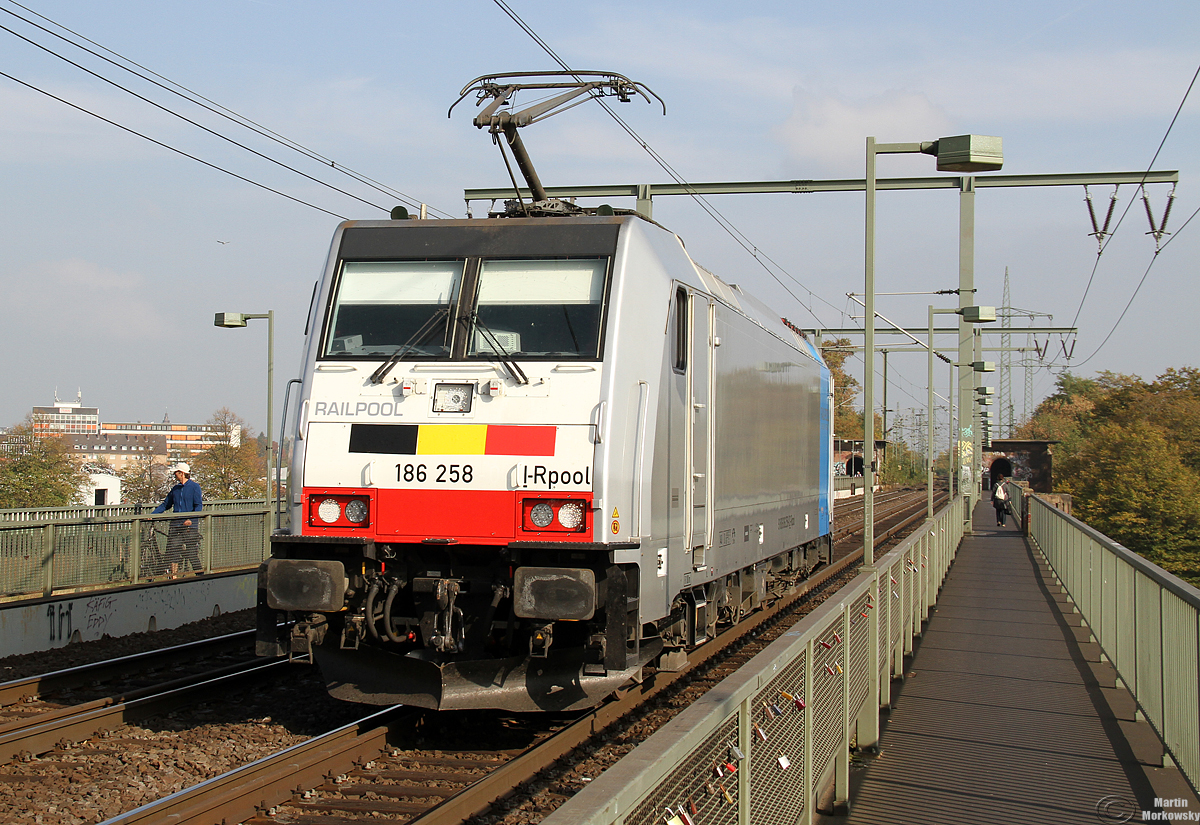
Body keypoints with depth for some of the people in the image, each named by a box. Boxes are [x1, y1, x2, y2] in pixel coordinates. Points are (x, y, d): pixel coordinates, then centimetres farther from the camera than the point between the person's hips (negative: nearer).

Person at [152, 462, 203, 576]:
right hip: (176, 526, 6)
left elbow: (199, 506, -9)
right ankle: (174, 577, 7)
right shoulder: (175, 489, 15)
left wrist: (191, 519, -23)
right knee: (173, 552, 1)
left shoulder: (194, 487, -2)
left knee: (193, 553, -2)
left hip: (190, 526, -6)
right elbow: (166, 504, 20)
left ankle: (199, 576, 8)